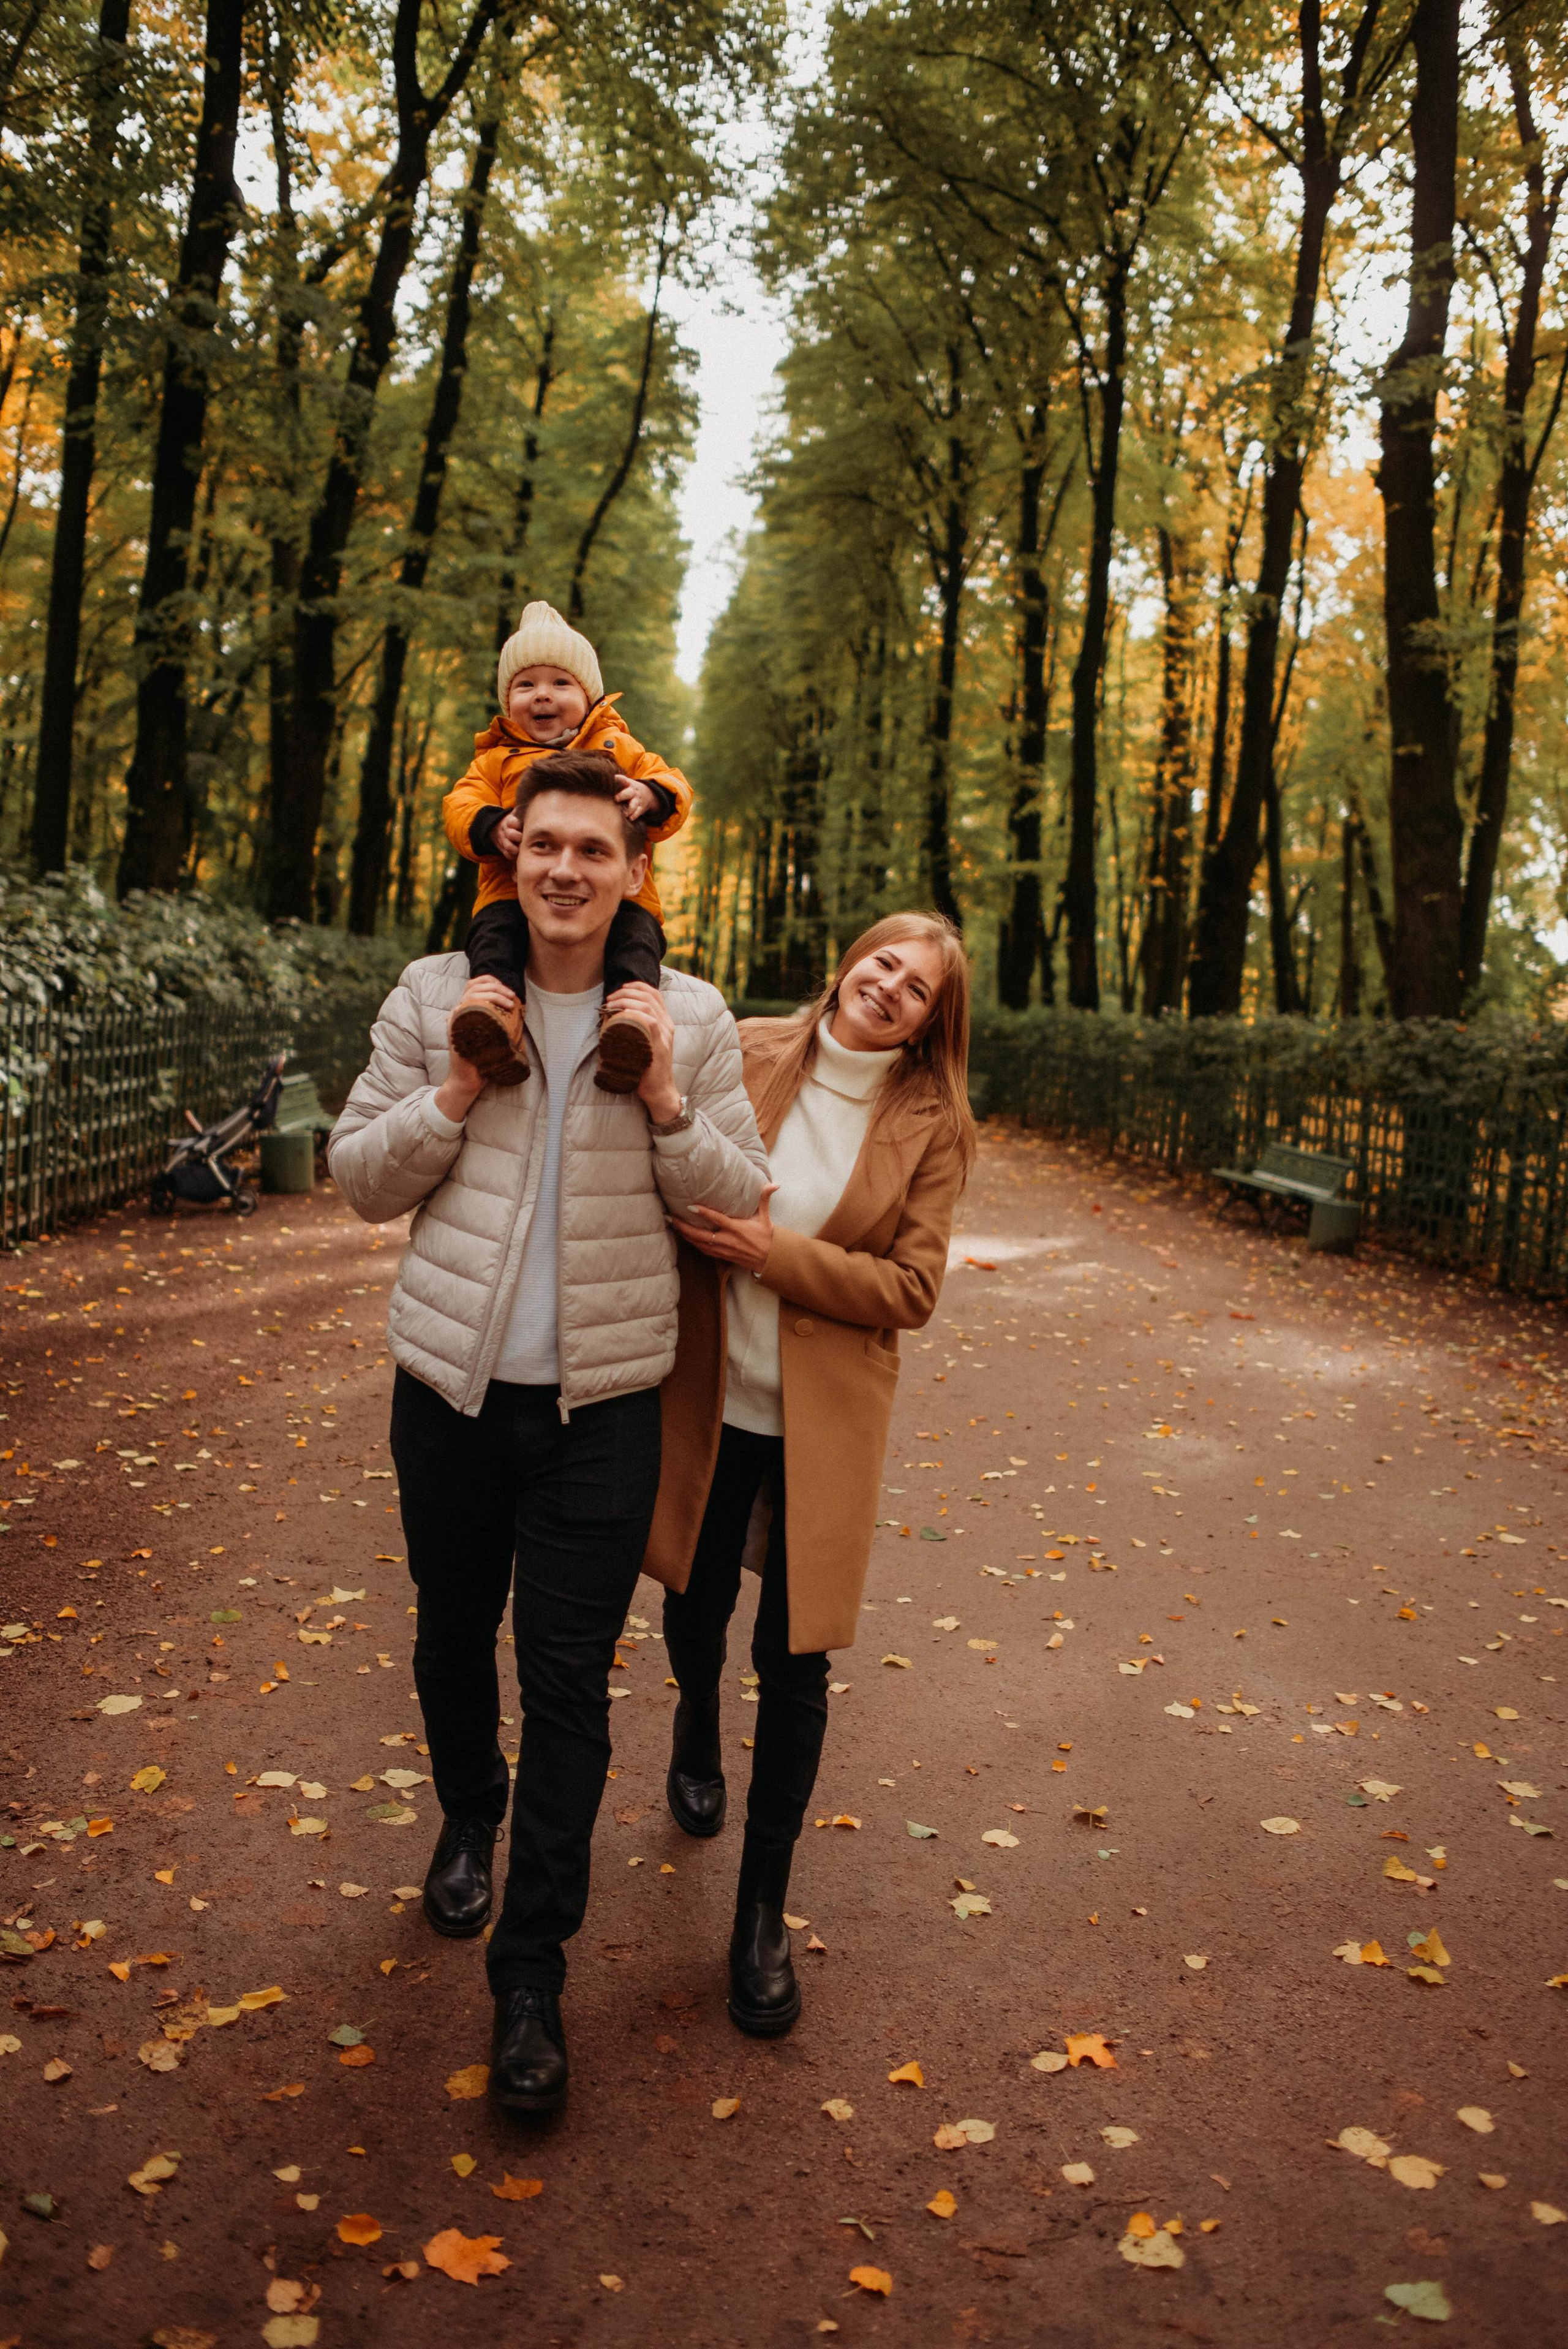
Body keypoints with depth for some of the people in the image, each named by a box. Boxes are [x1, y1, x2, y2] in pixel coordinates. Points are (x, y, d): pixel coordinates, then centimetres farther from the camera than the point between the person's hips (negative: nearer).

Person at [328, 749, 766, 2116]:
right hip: (452, 1387, 2)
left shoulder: (688, 1019, -2)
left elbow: (744, 1202, 0)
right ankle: (469, 1818, 51)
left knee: (570, 1683, 2)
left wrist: (667, 1104, -17)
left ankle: (533, 1968, 16)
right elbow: (362, 1184, 3)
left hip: (603, 1402, -2)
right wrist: (454, 1093, -13)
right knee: (453, 1637, 21)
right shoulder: (435, 998, 1)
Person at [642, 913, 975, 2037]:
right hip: (710, 1395, 2)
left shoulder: (932, 1125, -6)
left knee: (794, 1657, 2)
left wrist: (770, 1250, -20)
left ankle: (764, 1912, 20)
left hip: (825, 1419, -1)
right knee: (697, 1605, 20)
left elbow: (912, 1289, -10)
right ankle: (698, 1730, 56)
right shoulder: (746, 1056, -3)